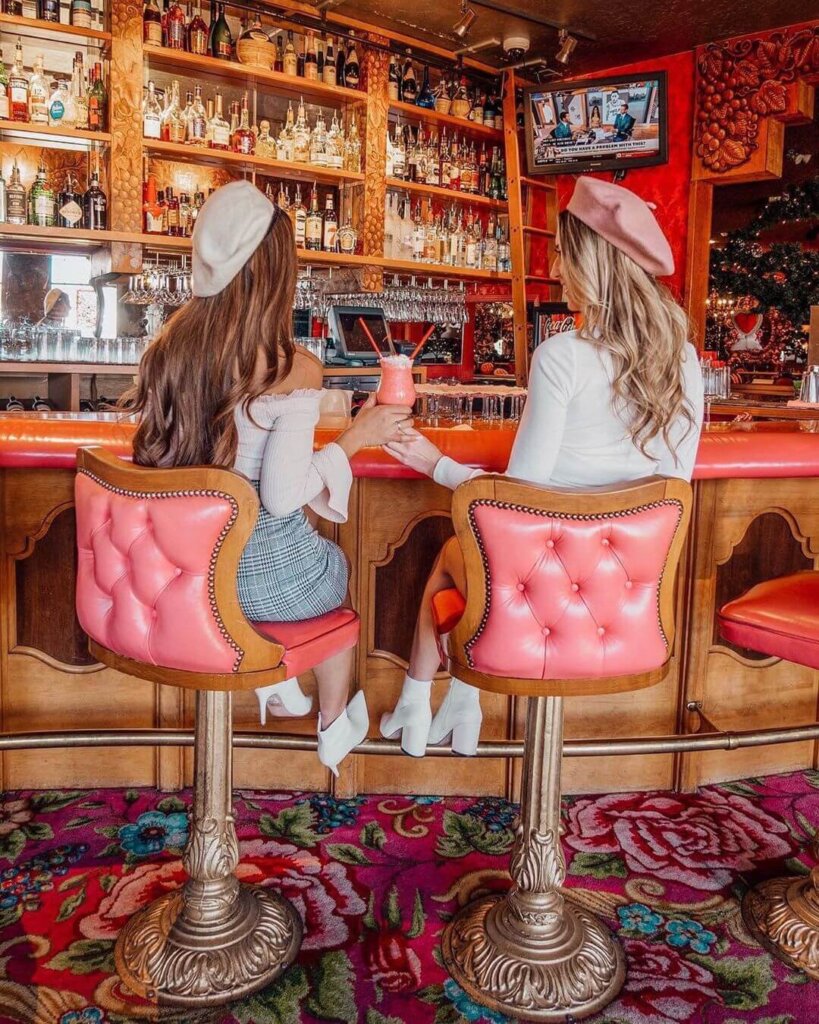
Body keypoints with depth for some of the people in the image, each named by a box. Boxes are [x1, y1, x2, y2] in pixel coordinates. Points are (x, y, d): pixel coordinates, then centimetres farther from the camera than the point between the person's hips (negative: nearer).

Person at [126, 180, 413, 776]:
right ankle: (335, 728, 45)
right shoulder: (294, 369, -22)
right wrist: (356, 437, -11)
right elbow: (283, 497, -23)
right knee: (337, 569, 30)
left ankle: (275, 683, 45)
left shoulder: (172, 345, -5)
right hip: (264, 577, -5)